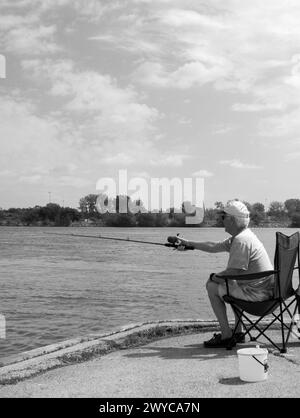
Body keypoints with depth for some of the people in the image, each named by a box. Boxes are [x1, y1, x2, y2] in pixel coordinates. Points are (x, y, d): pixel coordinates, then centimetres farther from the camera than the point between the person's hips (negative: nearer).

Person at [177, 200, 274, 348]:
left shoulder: (241, 241, -20)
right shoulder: (241, 236, 12)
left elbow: (232, 273, -21)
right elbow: (214, 247, 21)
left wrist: (214, 277, -1)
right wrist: (188, 243, 25)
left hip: (256, 293, -10)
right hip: (265, 290, 10)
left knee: (212, 287, 0)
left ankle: (226, 336, 4)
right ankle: (238, 332, 31)